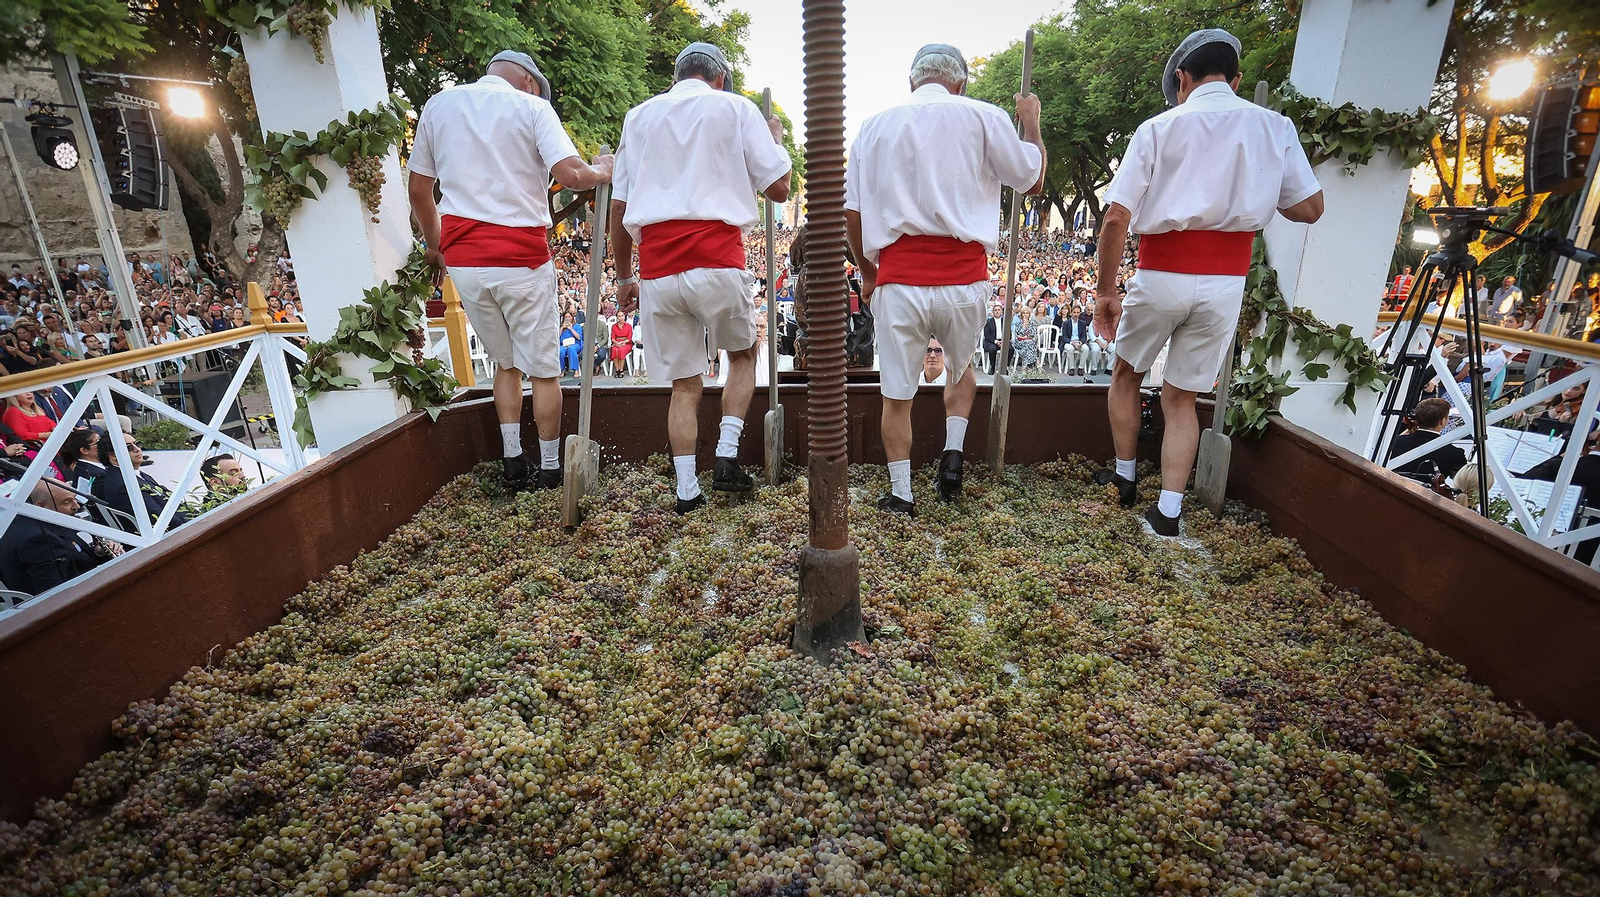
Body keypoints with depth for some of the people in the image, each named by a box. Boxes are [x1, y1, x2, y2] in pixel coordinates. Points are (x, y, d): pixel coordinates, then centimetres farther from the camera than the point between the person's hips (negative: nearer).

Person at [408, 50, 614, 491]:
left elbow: (418, 187, 15)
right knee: (543, 369, 6)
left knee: (506, 363, 18)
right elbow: (572, 175, -13)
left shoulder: (439, 104, 14)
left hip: (461, 257, 5)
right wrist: (602, 171, 8)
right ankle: (550, 470, 13)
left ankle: (512, 462, 18)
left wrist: (435, 244, 28)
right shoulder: (532, 107, 1)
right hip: (521, 256, -4)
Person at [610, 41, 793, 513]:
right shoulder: (736, 108, 10)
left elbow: (618, 211, 17)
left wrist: (624, 279, 24)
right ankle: (727, 457, 9)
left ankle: (686, 489, 12)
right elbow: (779, 189, 7)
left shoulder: (639, 116, 19)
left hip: (656, 268, 3)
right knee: (742, 354, 21)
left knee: (684, 381, 13)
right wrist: (776, 138, 26)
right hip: (718, 261, -2)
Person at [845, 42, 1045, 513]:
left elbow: (852, 213, 8)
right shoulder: (982, 117, 4)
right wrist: (1031, 121, 29)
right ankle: (952, 453, 15)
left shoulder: (874, 126, 10)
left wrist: (867, 273, 19)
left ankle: (900, 495, 17)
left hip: (898, 279, 0)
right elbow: (1033, 179, 14)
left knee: (896, 394, 10)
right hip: (964, 277, 0)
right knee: (961, 364, 28)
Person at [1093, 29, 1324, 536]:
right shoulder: (1274, 127, 8)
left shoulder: (1158, 128, 1)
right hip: (1226, 282, 2)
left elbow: (1116, 218, -8)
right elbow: (1309, 209, 11)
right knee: (1181, 398, 12)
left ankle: (1123, 480, 28)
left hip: (1161, 275, -2)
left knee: (1126, 373, 21)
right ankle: (1167, 511, 7)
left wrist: (1106, 291, -1)